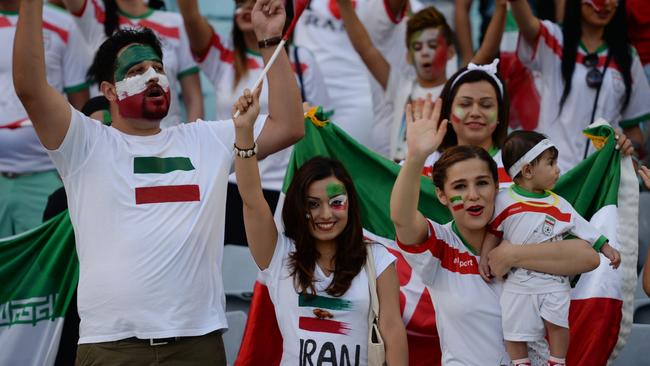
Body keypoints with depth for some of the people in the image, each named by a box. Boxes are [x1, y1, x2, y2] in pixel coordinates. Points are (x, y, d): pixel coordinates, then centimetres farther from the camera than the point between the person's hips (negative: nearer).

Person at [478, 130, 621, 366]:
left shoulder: (559, 205, 1)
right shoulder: (504, 201, -5)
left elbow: (584, 228, 6)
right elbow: (493, 232, 4)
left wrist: (605, 247, 0)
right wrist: (485, 258, -3)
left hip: (554, 280, 1)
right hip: (518, 282, -1)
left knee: (557, 324, -3)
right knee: (514, 330, 3)